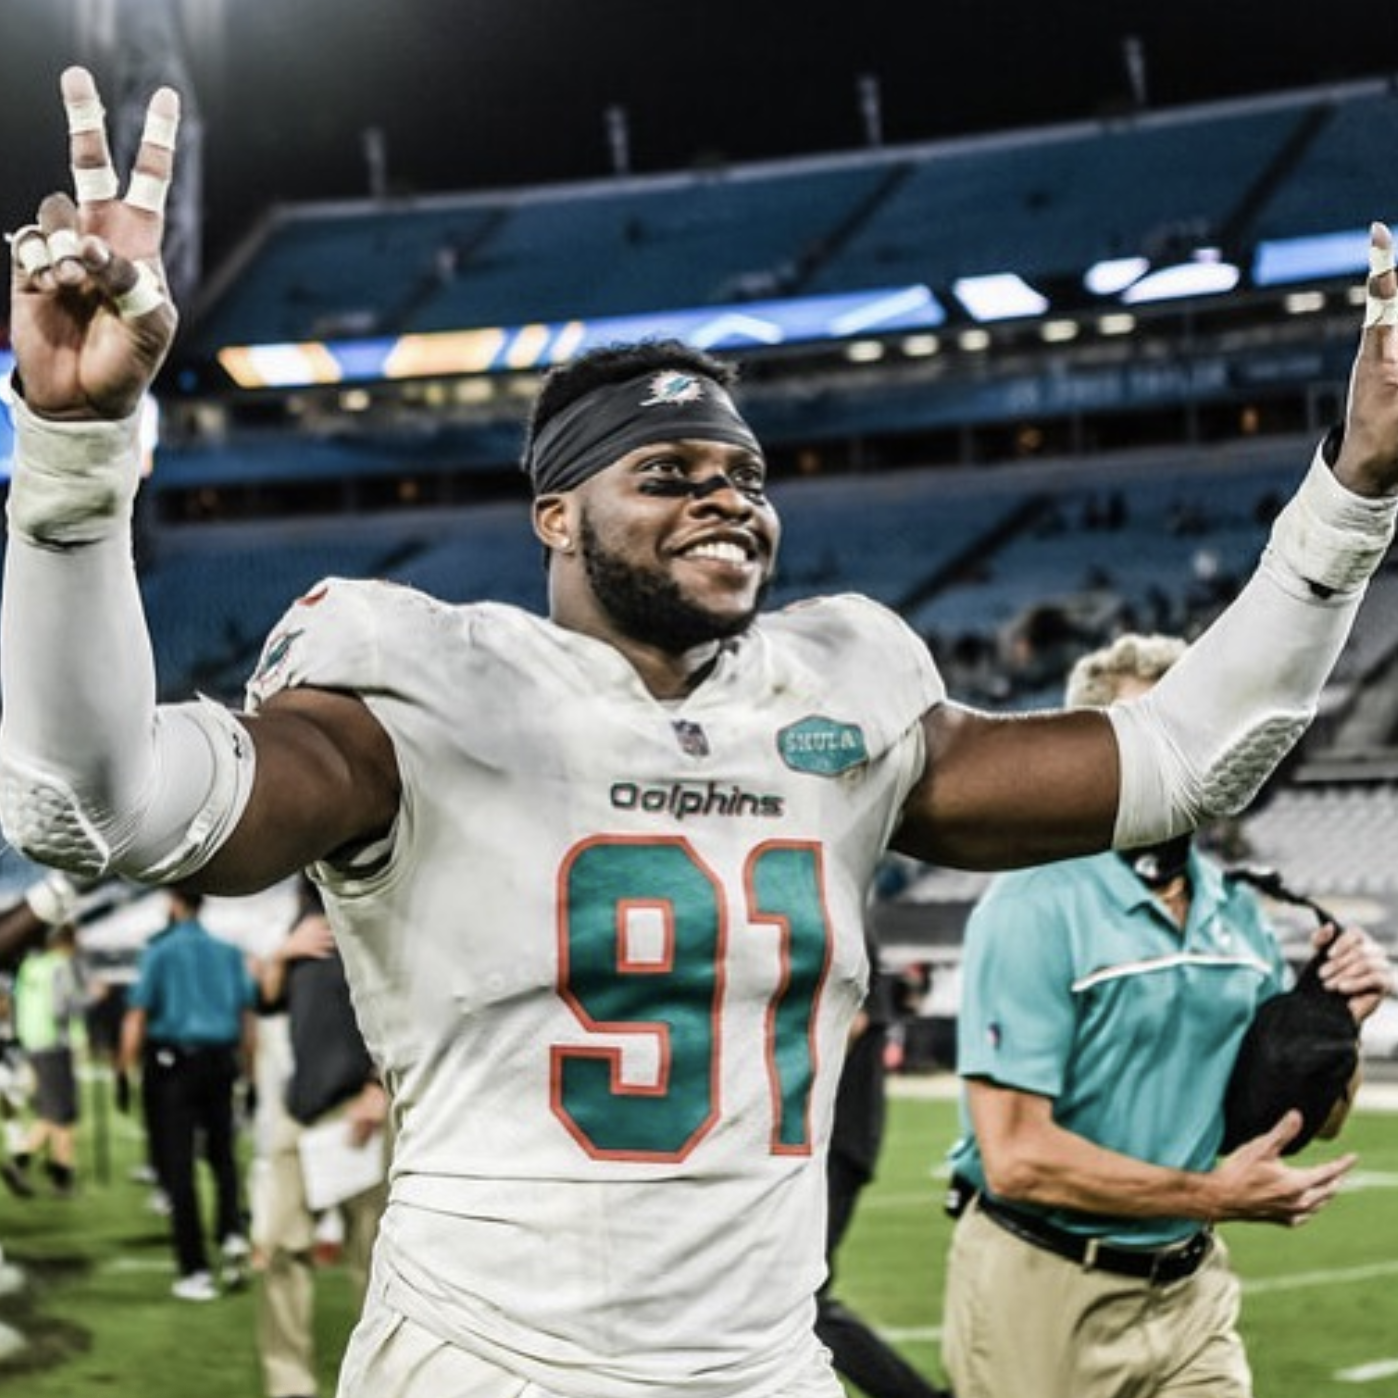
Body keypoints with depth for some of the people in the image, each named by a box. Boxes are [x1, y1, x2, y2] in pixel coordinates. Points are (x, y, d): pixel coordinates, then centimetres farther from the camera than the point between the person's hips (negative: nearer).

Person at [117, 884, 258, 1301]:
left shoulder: (159, 951, -4)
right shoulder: (228, 952, 7)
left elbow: (137, 1016, -9)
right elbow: (248, 1013, 7)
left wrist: (125, 1068, -3)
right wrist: (245, 1064, 14)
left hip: (170, 1063, -3)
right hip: (219, 1062, 4)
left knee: (177, 1165, 1)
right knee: (222, 1153, 19)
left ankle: (195, 1270, -1)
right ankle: (232, 1231, -4)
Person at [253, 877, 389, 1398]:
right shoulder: (309, 912, 17)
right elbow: (267, 998, 22)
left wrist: (380, 1088, -19)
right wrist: (283, 952, 2)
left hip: (358, 1106, -7)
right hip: (302, 1105, 7)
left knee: (370, 1253, -2)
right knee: (280, 1243, 3)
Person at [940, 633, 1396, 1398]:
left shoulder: (1237, 908, 6)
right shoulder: (1036, 906, -14)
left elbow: (1298, 1124, 14)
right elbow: (1016, 1156, -21)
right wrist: (1213, 1196, -16)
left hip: (1192, 1289, 6)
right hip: (1046, 1297, -5)